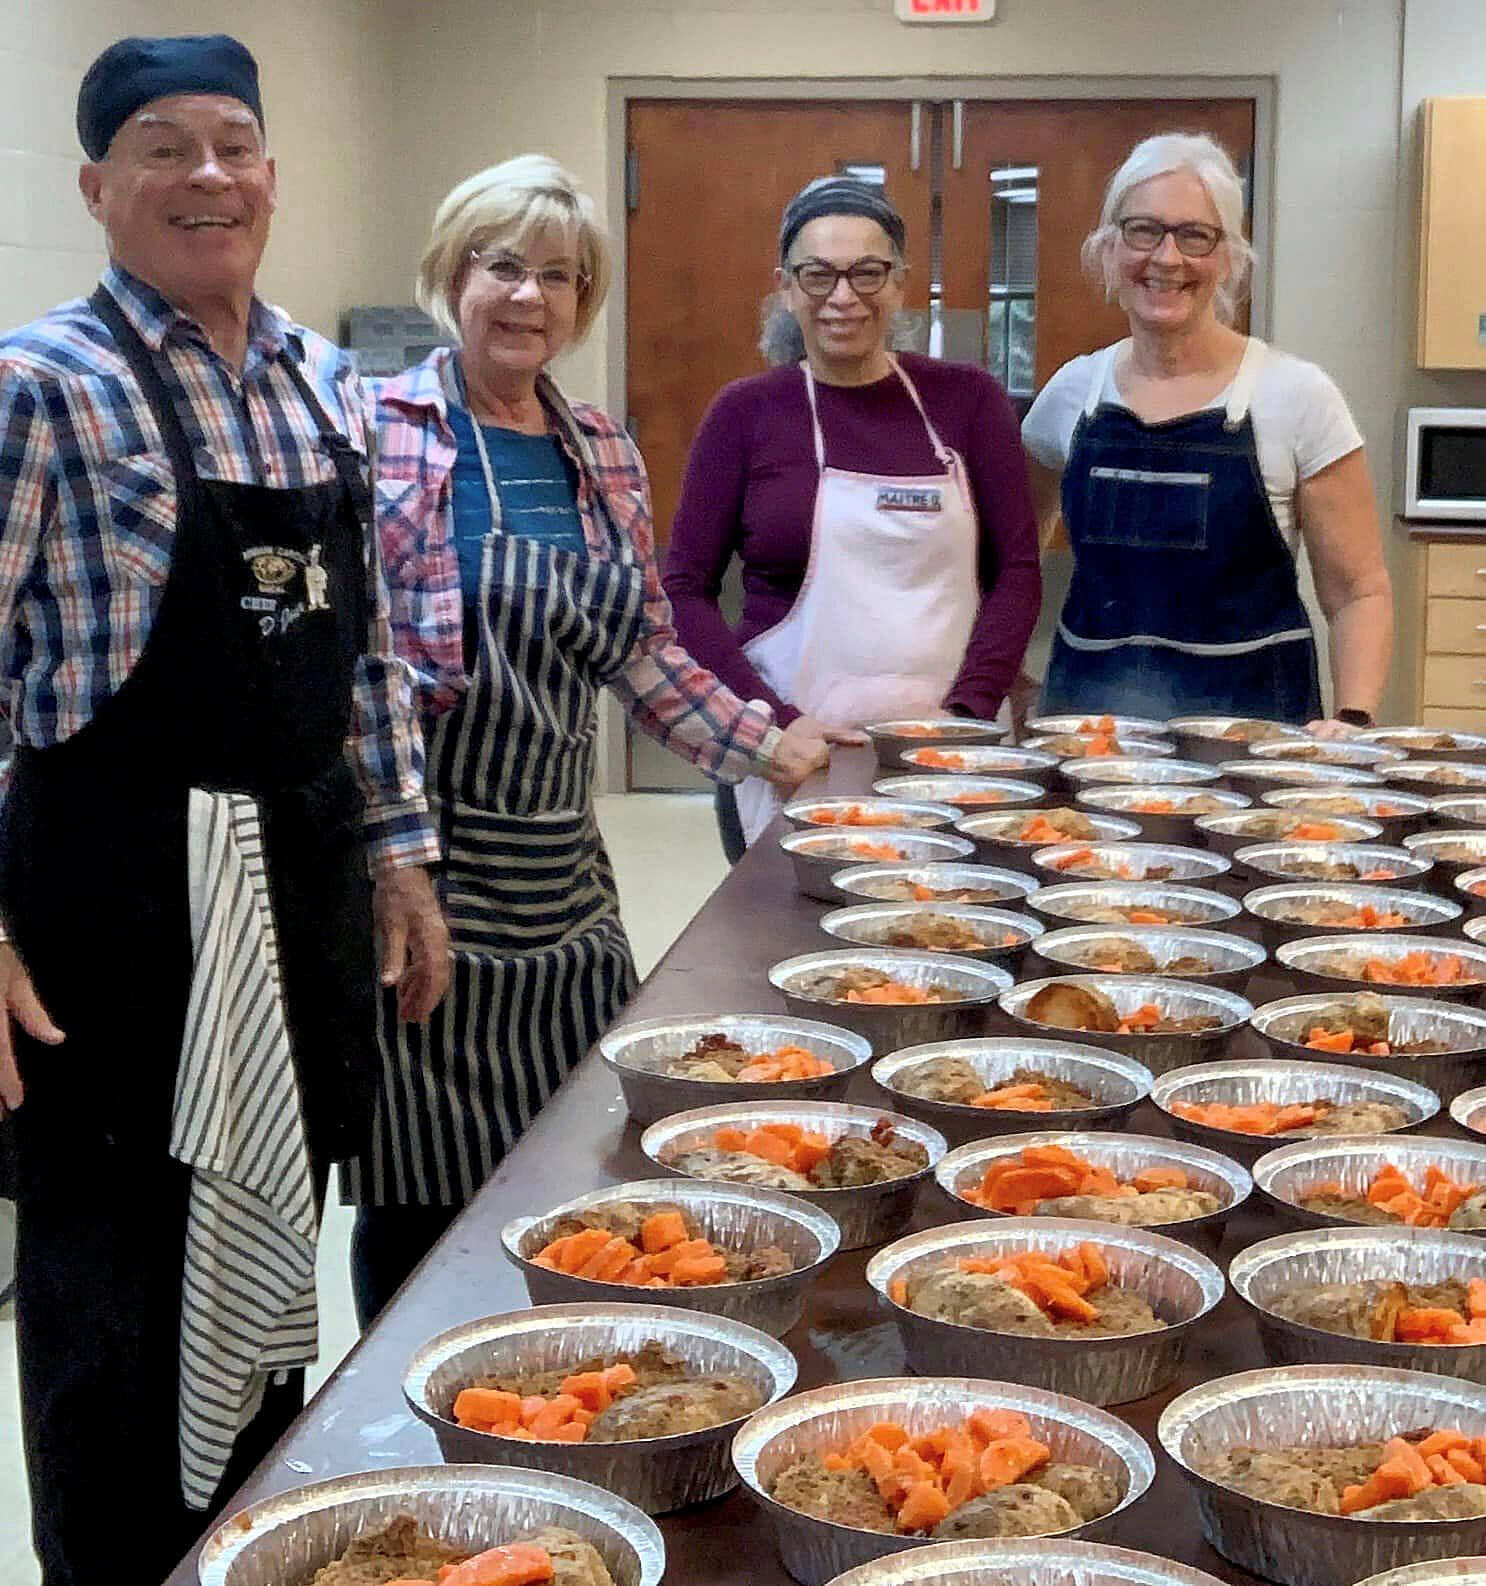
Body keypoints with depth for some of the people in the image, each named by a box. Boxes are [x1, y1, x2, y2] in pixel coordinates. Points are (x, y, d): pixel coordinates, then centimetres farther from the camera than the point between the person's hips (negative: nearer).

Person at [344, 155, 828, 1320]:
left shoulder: (603, 451, 11)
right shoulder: (378, 430, -7)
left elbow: (641, 650, 18)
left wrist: (767, 746, 13)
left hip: (561, 870, 6)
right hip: (426, 870, -6)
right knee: (422, 1197, 1)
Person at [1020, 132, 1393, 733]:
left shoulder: (1297, 395, -5)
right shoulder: (1071, 391, 5)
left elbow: (1360, 592, -3)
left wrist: (1351, 721, -17)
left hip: (1248, 718, -3)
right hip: (1086, 707, 3)